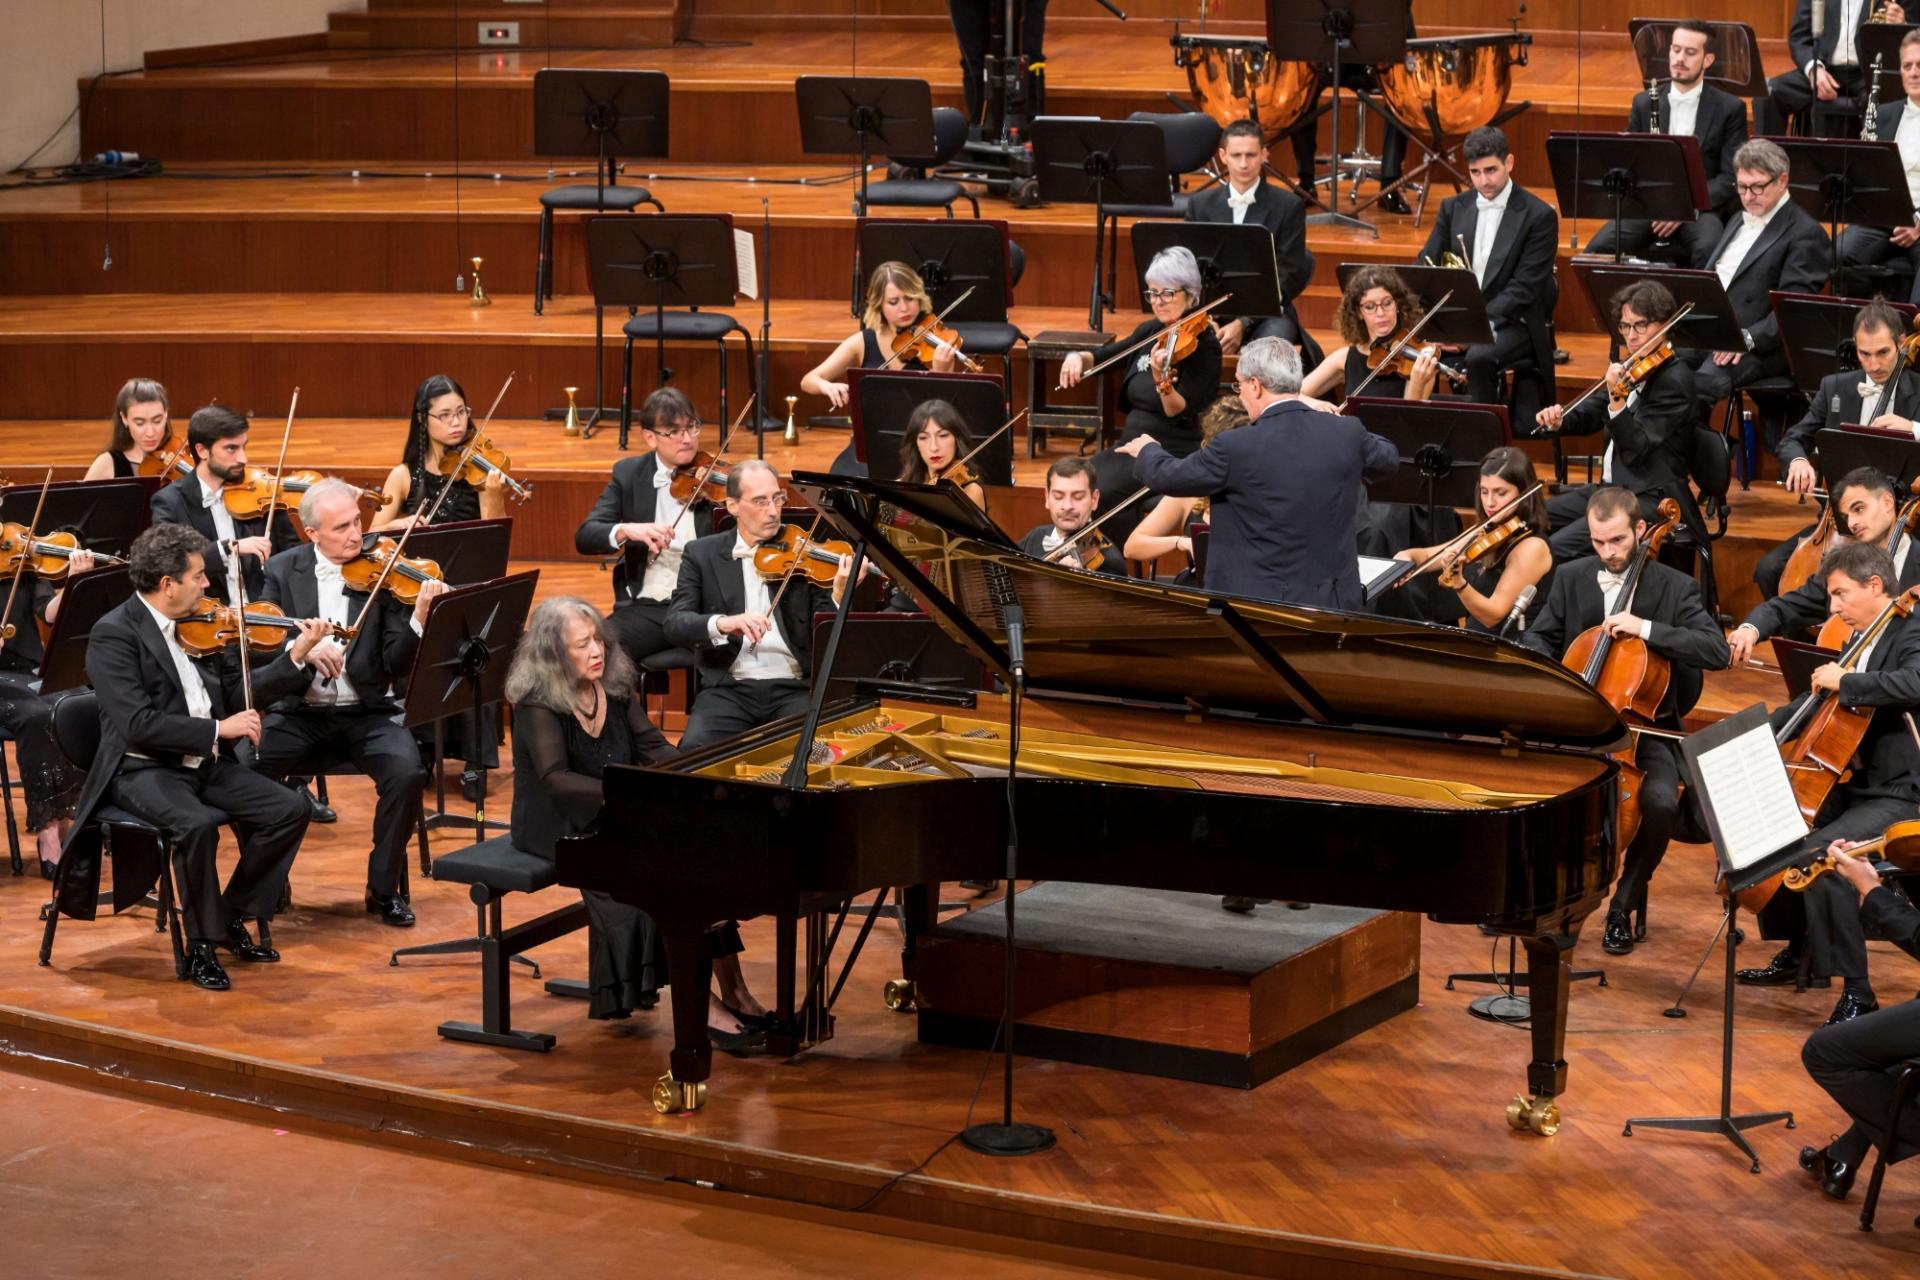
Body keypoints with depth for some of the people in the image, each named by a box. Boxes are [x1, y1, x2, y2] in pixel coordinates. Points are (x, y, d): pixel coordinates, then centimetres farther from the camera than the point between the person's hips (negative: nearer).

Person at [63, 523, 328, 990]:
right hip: (144, 770, -7)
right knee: (197, 824, -34)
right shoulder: (114, 634, -12)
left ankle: (234, 916, 7)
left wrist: (296, 656, 2)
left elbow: (237, 692, 13)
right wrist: (218, 729, -21)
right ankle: (202, 943, -14)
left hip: (206, 764, 7)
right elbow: (138, 724, -22)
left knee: (290, 809, -10)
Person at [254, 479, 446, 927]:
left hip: (367, 714, -1)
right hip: (300, 714, 1)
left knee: (407, 771, -29)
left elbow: (397, 666, -8)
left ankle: (385, 888, -8)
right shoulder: (283, 570, 4)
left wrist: (420, 617, -26)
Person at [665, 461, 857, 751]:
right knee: (695, 749, -28)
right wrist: (722, 623, -26)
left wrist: (840, 595, -21)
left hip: (795, 688, 0)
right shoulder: (702, 554, 7)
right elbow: (675, 625, -6)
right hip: (728, 689, 0)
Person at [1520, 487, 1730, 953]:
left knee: (1660, 801, -31)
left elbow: (1718, 651, -14)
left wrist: (1647, 628, -24)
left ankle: (1625, 904, -6)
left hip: (1644, 726, -3)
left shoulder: (1675, 587, -4)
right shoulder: (1571, 578, 6)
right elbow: (1537, 639, 11)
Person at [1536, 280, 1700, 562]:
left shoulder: (1674, 380, -15)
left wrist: (1617, 400, -37)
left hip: (1651, 499, -9)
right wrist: (1559, 420, -4)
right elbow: (1593, 414, 18)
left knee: (1556, 548, -25)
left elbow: (1636, 449, -22)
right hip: (1612, 487, 9)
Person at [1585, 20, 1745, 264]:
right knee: (1597, 250, -26)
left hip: (1702, 207, -3)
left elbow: (1731, 177, -1)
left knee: (1709, 253, -37)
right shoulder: (1644, 102, 12)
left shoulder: (1730, 108, 3)